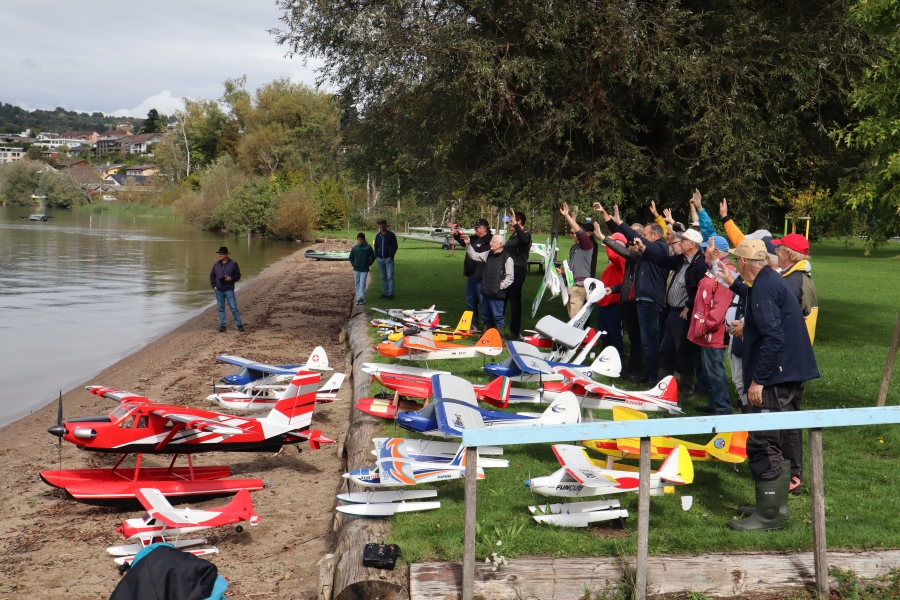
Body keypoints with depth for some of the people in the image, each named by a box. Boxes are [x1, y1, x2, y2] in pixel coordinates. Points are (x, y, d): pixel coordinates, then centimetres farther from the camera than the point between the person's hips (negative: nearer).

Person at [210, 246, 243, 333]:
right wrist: (213, 285, 4)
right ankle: (222, 325, 11)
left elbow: (238, 275, 1)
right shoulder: (216, 264, 9)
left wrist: (231, 278, -18)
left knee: (233, 308, -6)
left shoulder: (233, 264, -1)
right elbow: (212, 276, 16)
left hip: (229, 290, -4)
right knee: (221, 308, 6)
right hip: (219, 290, 4)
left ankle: (239, 325, -1)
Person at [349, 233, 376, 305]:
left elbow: (373, 257, 2)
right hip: (356, 269, 4)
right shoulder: (354, 248, 2)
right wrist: (352, 263, 0)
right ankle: (358, 298, 18)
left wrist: (369, 264, -6)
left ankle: (361, 298, -8)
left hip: (364, 269, -3)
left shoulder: (368, 247, -6)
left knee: (362, 284, -8)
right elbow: (351, 257, 15)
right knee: (357, 284, 9)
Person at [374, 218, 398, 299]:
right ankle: (385, 293, 12)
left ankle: (391, 294, -10)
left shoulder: (391, 235, -2)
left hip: (388, 259, -4)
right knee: (383, 277, 8)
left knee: (390, 277, -9)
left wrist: (391, 256, -10)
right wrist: (376, 256, 7)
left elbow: (395, 246, -1)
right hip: (380, 259, 4)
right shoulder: (378, 235, 11)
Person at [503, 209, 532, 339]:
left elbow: (524, 240, -35)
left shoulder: (526, 235, -9)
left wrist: (515, 224, -39)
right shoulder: (513, 236, 19)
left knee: (514, 300, -5)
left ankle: (515, 331, 1)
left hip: (518, 271, -9)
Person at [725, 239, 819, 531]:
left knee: (763, 445, -7)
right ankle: (775, 504, 27)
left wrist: (758, 379, -23)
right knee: (774, 444, 18)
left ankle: (768, 515, -2)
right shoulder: (773, 281, 15)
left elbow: (773, 336, -25)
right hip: (790, 374, 11)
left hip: (776, 377, -11)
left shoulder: (763, 287, -17)